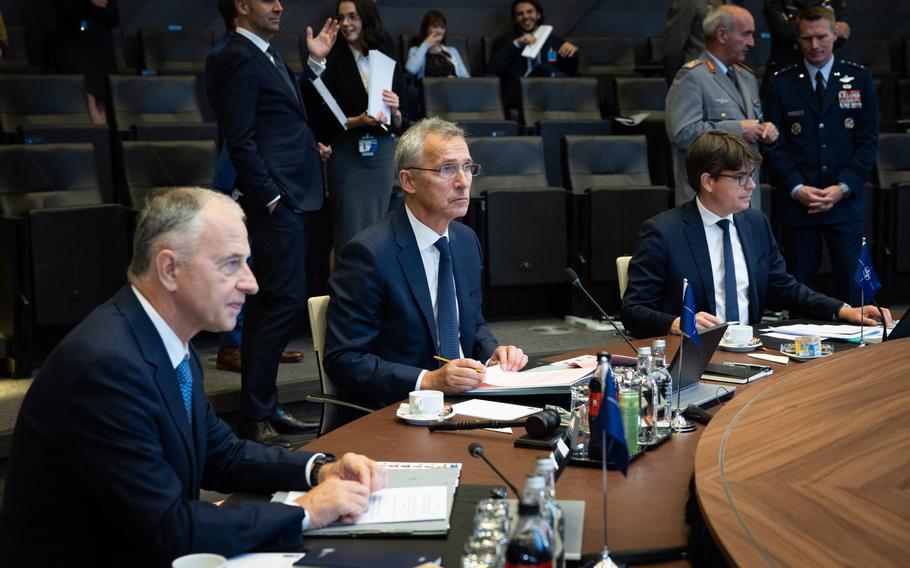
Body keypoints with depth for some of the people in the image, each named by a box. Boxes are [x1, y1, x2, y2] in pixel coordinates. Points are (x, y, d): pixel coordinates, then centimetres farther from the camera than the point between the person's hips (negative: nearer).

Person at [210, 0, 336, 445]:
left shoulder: (266, 56, 19)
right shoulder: (237, 59, -11)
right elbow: (240, 140, -16)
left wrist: (314, 62, 18)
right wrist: (271, 197, -18)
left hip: (293, 197, 10)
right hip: (276, 198, -10)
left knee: (272, 304, 13)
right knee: (285, 301, -10)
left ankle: (263, 407, 21)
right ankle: (255, 416, -4)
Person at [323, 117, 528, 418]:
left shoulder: (466, 240, 11)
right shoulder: (369, 252, -15)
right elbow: (343, 359, -17)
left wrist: (492, 352, 1)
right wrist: (428, 380, -26)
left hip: (462, 395, 8)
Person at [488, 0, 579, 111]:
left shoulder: (555, 41, 27)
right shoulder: (505, 41, 21)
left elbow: (570, 71, 17)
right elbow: (493, 70, 3)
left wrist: (572, 53, -4)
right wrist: (516, 44, -5)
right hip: (518, 94, -2)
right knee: (542, 68, -32)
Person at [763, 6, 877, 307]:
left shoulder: (860, 79, 6)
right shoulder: (781, 84, 5)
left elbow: (868, 141, 3)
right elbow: (774, 144, 1)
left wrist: (843, 187, -9)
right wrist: (796, 188, -12)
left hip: (845, 202, 0)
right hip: (796, 202, 0)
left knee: (852, 287, 1)